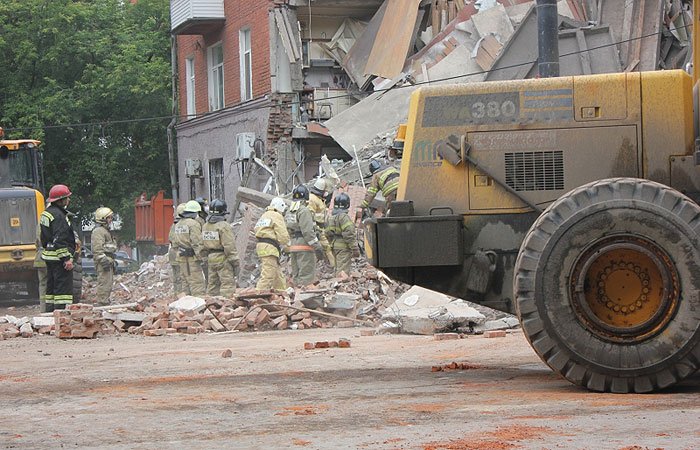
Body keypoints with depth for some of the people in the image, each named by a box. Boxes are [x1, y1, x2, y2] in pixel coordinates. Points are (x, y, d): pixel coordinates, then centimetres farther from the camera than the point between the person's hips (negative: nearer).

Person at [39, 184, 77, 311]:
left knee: (51, 288, 15)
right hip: (59, 257, -10)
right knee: (63, 287, -10)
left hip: (49, 256, 10)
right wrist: (67, 258, -22)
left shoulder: (46, 213, 16)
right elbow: (60, 240, -22)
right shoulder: (58, 215, -17)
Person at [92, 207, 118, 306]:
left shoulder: (105, 231, 24)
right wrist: (104, 261, -25)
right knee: (104, 284, -13)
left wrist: (113, 262, 28)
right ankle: (102, 304, -14)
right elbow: (98, 249, -20)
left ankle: (106, 303, 18)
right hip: (103, 264, -11)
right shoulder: (98, 231, -11)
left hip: (108, 262, 11)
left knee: (108, 284, 13)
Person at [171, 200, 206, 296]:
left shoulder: (178, 224, 15)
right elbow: (197, 242, -17)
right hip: (192, 258, -9)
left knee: (186, 282, 13)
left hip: (181, 257, 9)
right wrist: (200, 256, -15)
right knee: (197, 283, -9)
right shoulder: (193, 224, -13)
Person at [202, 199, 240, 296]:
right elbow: (229, 246, -17)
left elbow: (204, 245, 12)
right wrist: (236, 263, -12)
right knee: (228, 285, -7)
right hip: (223, 259, -8)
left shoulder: (205, 226, 10)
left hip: (211, 259, 8)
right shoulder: (224, 226, -14)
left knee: (212, 285, 15)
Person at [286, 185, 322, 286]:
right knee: (307, 275, -8)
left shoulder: (289, 213, 15)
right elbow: (307, 231, -19)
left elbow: (287, 232, 15)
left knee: (296, 275, 12)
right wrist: (317, 245, -14)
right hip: (305, 248, -8)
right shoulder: (304, 211, -12)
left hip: (293, 247, 8)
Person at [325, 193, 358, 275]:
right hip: (344, 247, -9)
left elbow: (327, 234, 18)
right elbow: (349, 235, -20)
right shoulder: (344, 217, -16)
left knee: (338, 270, 17)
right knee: (343, 271, -10)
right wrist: (355, 249, -16)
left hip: (335, 246, 9)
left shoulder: (331, 218, 12)